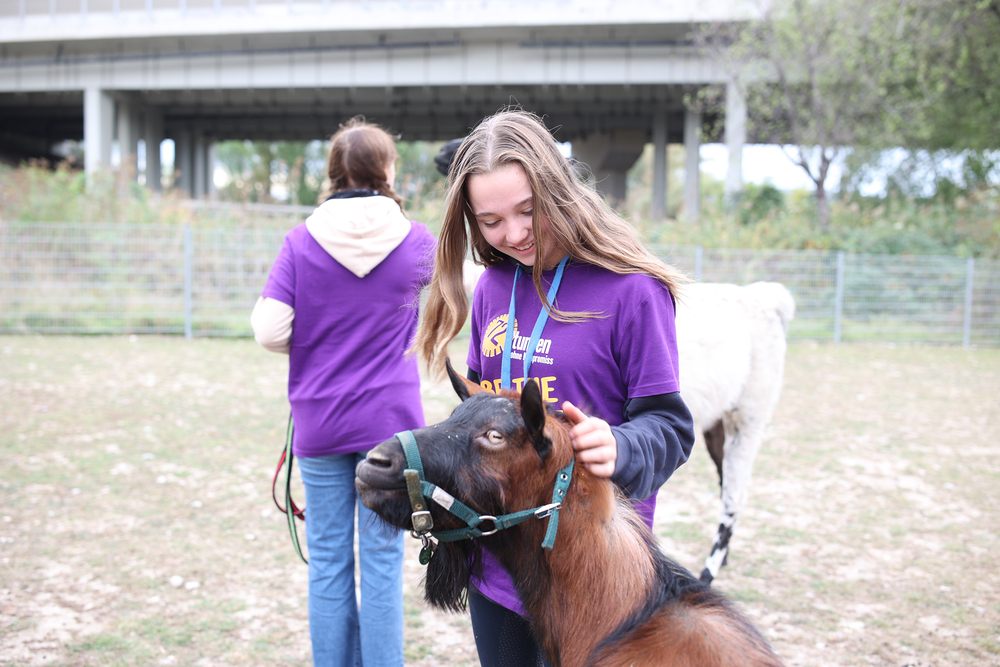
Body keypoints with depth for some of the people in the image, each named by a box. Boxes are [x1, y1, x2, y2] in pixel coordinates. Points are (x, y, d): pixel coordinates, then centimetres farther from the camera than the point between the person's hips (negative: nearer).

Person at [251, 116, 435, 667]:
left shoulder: (301, 241, -4)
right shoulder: (418, 243, -3)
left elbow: (269, 331, -10)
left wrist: (314, 345, 8)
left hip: (320, 423, 1)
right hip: (391, 422, 0)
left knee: (328, 560, 10)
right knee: (382, 559, 6)